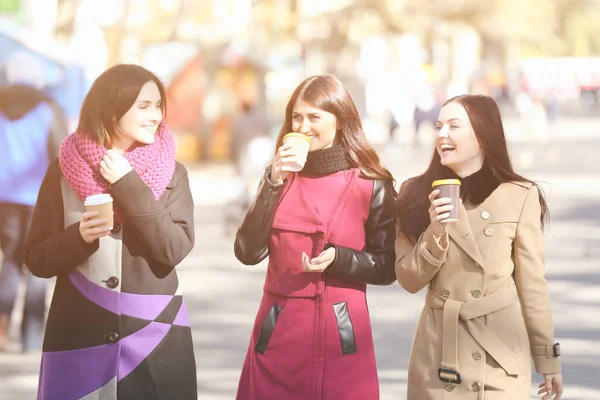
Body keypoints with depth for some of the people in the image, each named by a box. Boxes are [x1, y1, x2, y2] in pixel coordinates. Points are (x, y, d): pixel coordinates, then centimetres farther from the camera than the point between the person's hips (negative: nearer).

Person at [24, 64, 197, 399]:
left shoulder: (172, 173, 0)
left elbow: (174, 250, -12)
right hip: (79, 336, 0)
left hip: (156, 335, 0)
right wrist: (79, 237, -18)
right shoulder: (64, 171, -1)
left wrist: (130, 186, -14)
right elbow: (37, 258, 0)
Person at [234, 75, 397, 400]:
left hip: (341, 334, -2)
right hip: (277, 330, 2)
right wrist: (274, 185, -12)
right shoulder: (280, 176, 5)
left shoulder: (372, 185, -3)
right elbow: (248, 253, -5)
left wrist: (338, 258, -16)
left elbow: (387, 267, 1)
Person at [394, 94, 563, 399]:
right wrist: (435, 234, -17)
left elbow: (532, 283, 0)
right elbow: (409, 280, -1)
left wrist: (548, 358, 3)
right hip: (438, 350, 2)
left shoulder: (519, 196, -5)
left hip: (501, 350, -2)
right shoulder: (418, 195, 2)